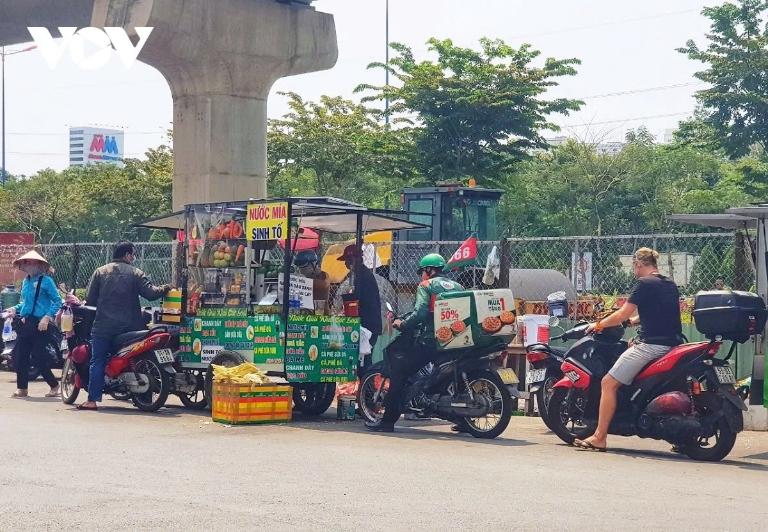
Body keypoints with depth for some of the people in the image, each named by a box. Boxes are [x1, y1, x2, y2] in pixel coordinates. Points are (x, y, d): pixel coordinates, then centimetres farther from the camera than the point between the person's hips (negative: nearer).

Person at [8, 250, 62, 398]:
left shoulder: (46, 281, -7)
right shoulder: (26, 281, 14)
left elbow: (57, 301, -10)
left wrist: (47, 317, -19)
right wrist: (15, 309, 7)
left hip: (40, 323, -7)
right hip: (26, 322, 7)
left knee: (38, 356, -6)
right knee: (19, 355, 2)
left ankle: (54, 385, 10)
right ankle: (22, 388, 9)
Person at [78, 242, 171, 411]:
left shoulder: (100, 272, 4)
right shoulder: (135, 273, 0)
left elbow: (90, 299, 2)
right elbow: (150, 293, -9)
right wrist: (165, 288, 9)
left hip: (103, 326, 0)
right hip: (129, 326, 0)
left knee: (97, 362, 3)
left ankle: (92, 400, -5)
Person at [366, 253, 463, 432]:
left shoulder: (426, 286, 4)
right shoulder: (458, 287, 19)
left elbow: (419, 313, -11)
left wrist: (402, 324, 1)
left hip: (431, 341, -6)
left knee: (398, 372, 0)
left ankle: (388, 419, -6)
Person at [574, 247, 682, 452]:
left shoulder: (644, 283, -8)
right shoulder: (670, 285, 16)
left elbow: (622, 315, -10)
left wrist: (598, 325, 4)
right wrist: (637, 319, 39)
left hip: (651, 344, -9)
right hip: (672, 343, 9)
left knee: (608, 383, -5)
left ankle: (599, 438, -11)